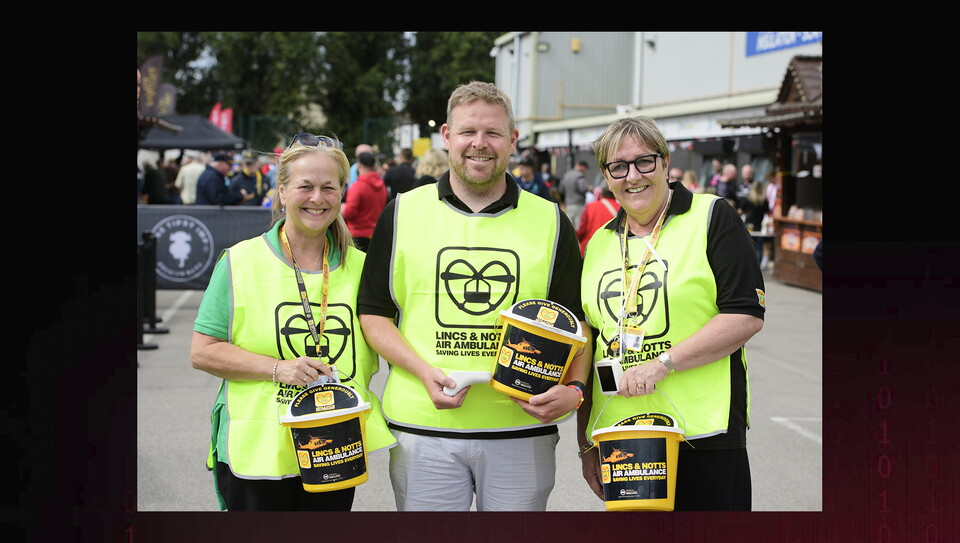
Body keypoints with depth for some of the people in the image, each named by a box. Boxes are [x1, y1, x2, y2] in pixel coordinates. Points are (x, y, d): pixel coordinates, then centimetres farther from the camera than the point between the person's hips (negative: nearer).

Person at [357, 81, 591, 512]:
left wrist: (574, 388, -10)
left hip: (521, 430, 1)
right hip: (423, 426, 0)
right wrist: (425, 372, -11)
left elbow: (575, 322, 9)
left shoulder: (549, 222, 8)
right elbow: (373, 314, 6)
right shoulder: (403, 214, 6)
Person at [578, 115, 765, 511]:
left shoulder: (712, 218, -1)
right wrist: (585, 444, 15)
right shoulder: (598, 244, 14)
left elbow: (747, 316, -10)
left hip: (702, 434, -4)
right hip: (617, 437, 5)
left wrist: (662, 363, -16)